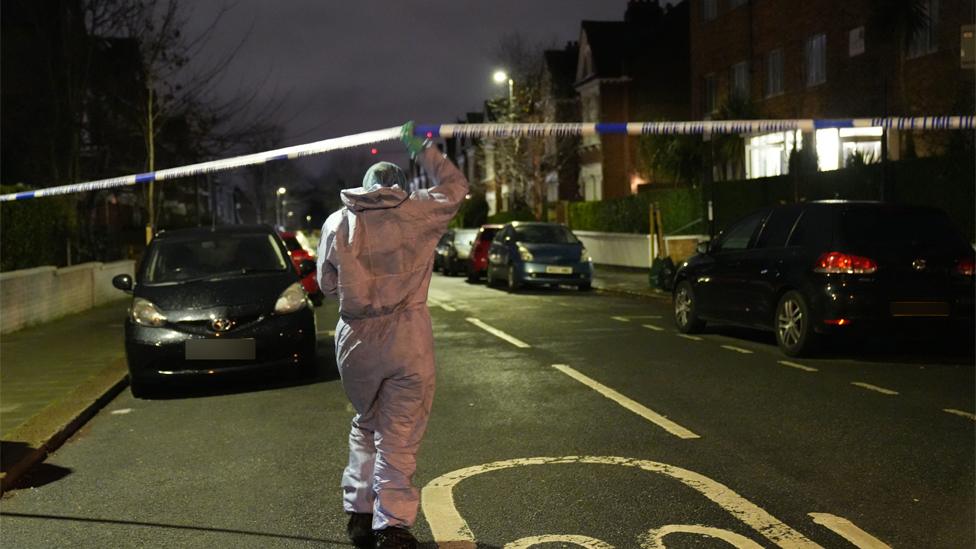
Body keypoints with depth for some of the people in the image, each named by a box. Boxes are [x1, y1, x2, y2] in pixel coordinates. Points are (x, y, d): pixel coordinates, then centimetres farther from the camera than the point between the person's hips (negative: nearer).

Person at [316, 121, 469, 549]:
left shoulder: (337, 223, 5)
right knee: (399, 436, 3)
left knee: (365, 426, 21)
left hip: (355, 339, 3)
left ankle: (359, 513, 23)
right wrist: (421, 150, 26)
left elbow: (326, 283, 11)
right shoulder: (416, 211, -1)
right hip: (407, 336, -3)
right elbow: (455, 186, 16)